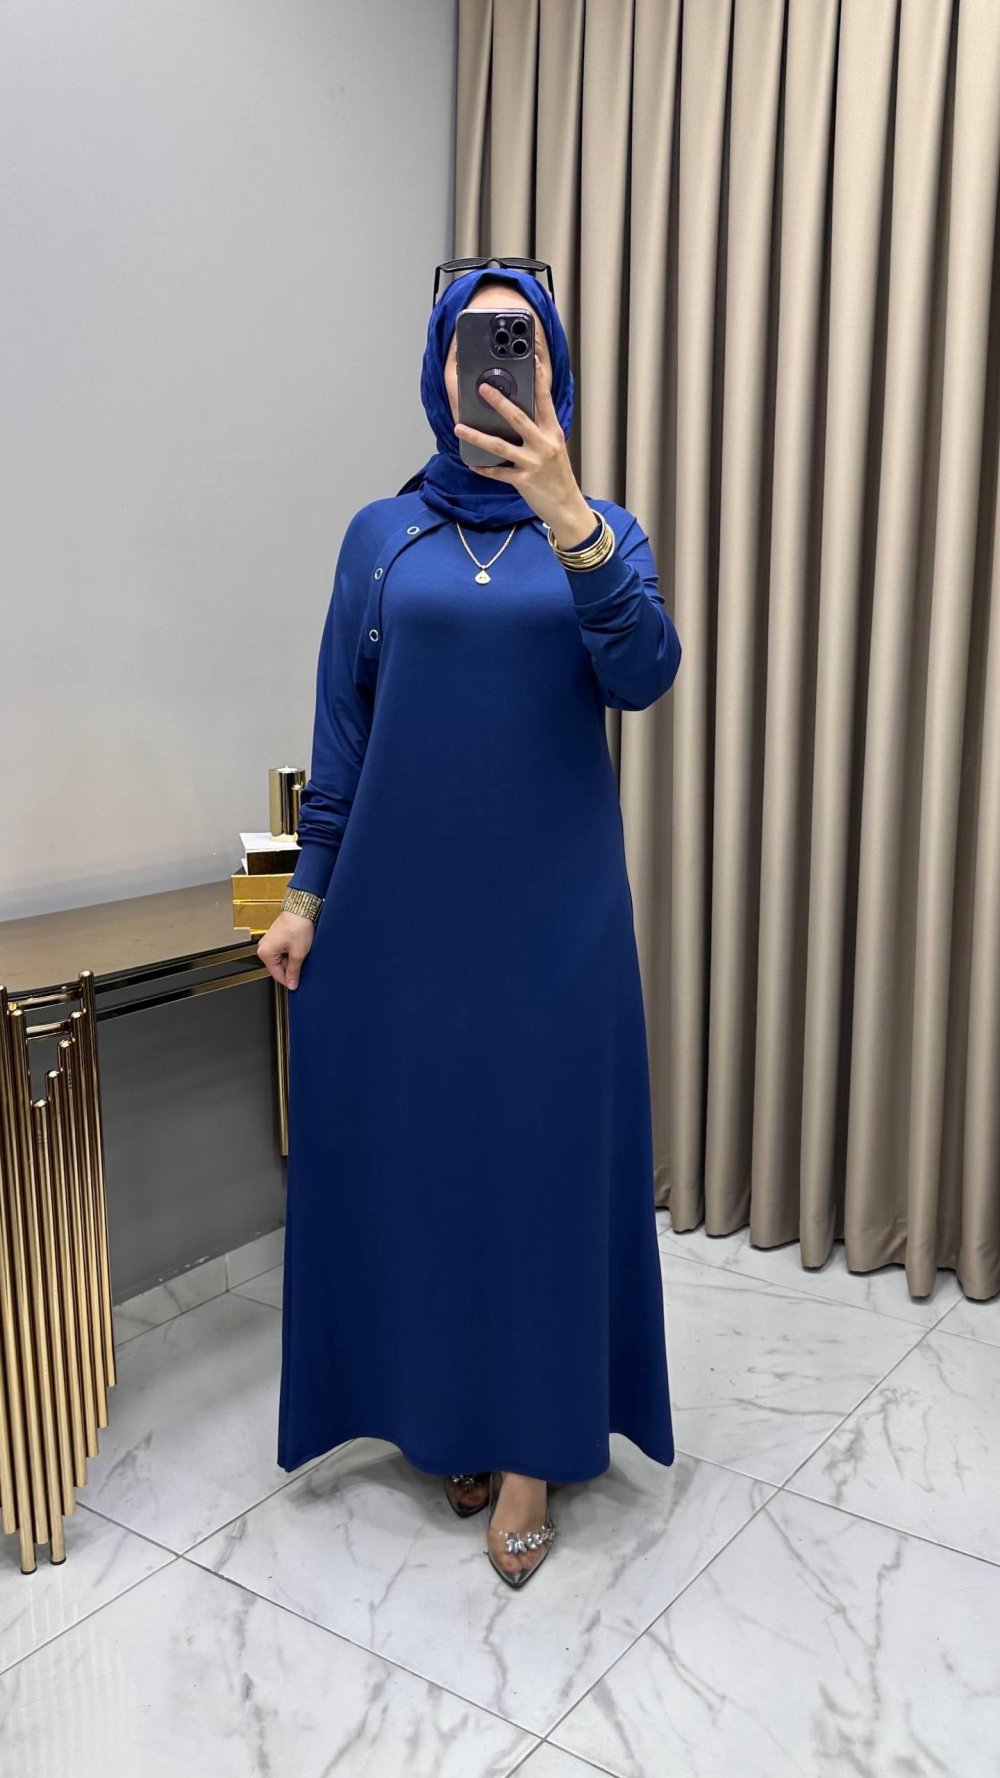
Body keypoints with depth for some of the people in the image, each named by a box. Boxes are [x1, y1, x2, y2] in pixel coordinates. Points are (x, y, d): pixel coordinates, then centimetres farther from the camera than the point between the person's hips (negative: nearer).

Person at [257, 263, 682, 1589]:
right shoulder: (382, 535, 6)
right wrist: (306, 892, 2)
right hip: (404, 898, 1)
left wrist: (563, 511, -28)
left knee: (548, 1154, 3)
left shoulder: (603, 529, 4)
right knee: (413, 1149, 8)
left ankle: (534, 1443, 20)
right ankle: (445, 1415, 28)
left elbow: (644, 674, -15)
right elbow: (340, 728, 7)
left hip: (554, 905, -1)